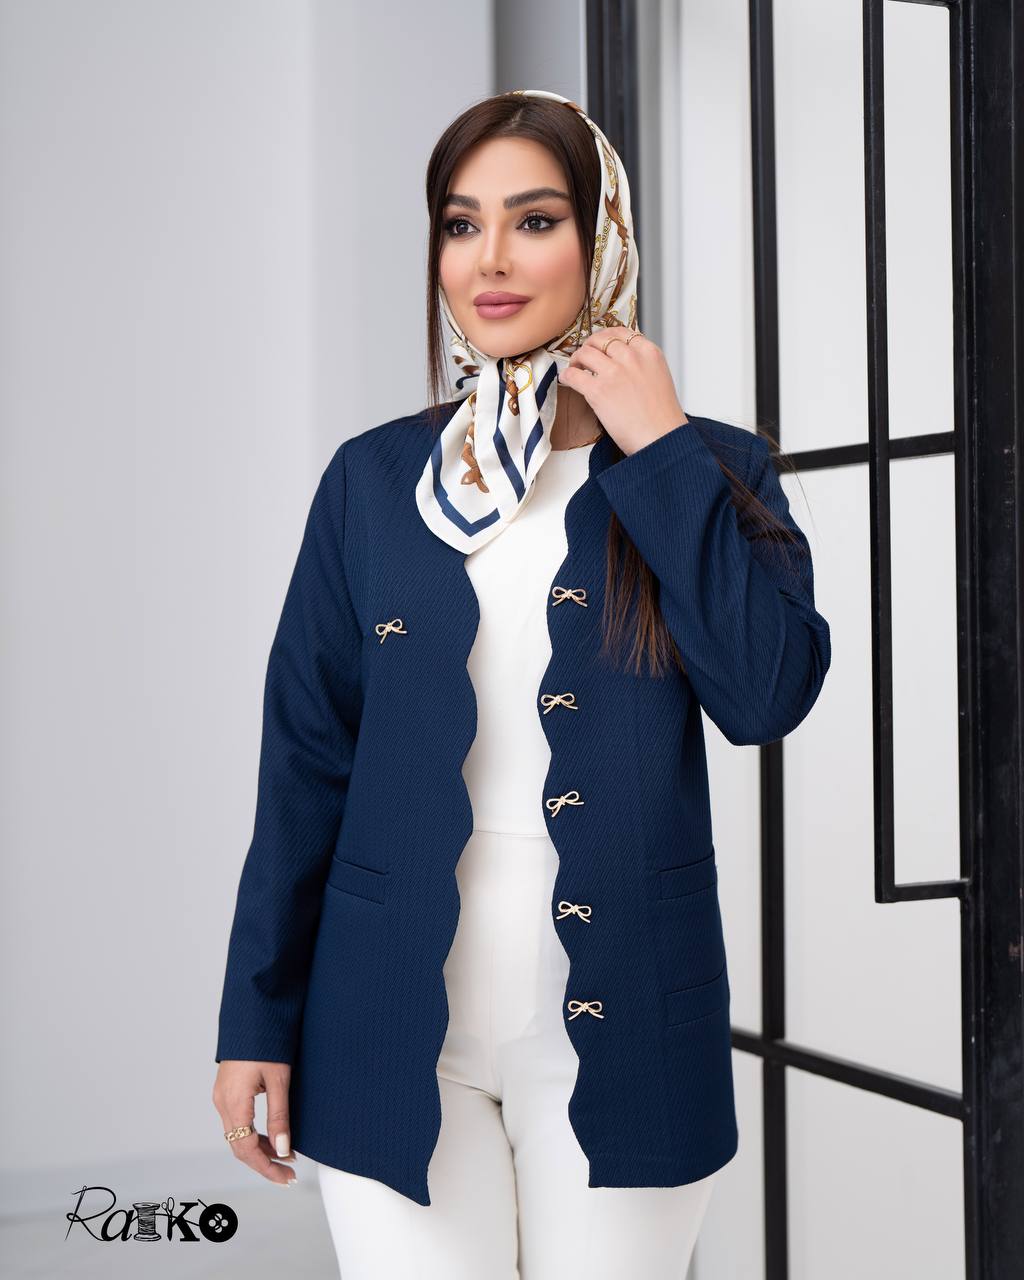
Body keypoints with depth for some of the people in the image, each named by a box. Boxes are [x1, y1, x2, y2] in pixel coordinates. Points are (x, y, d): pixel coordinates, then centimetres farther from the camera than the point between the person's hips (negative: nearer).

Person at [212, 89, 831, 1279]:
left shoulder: (708, 468, 2)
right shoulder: (374, 478, 4)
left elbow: (770, 693, -14)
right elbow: (306, 756, 5)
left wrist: (659, 454, -12)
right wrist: (256, 1016, 3)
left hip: (619, 1034, 0)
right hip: (396, 1025, 1)